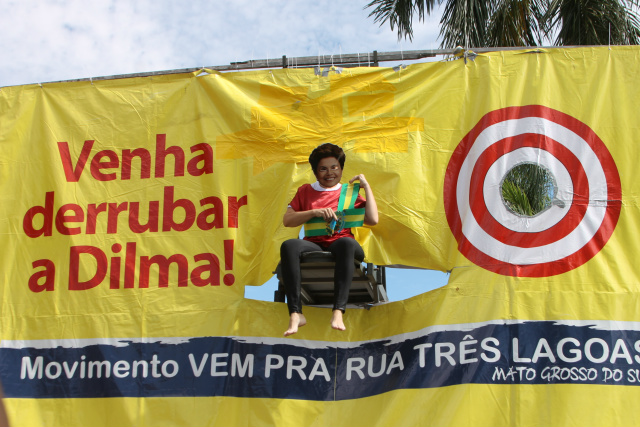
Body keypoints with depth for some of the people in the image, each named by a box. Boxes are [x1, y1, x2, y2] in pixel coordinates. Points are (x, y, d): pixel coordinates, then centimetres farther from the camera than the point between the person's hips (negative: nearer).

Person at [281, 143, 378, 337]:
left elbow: (373, 219, 6)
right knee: (289, 245, -33)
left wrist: (366, 187, 9)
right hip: (313, 246, 1)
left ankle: (338, 311, -47)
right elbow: (287, 220, 11)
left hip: (339, 245, -1)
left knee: (347, 243, -39)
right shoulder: (306, 191, 23)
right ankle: (295, 314, -39)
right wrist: (315, 212, -3)